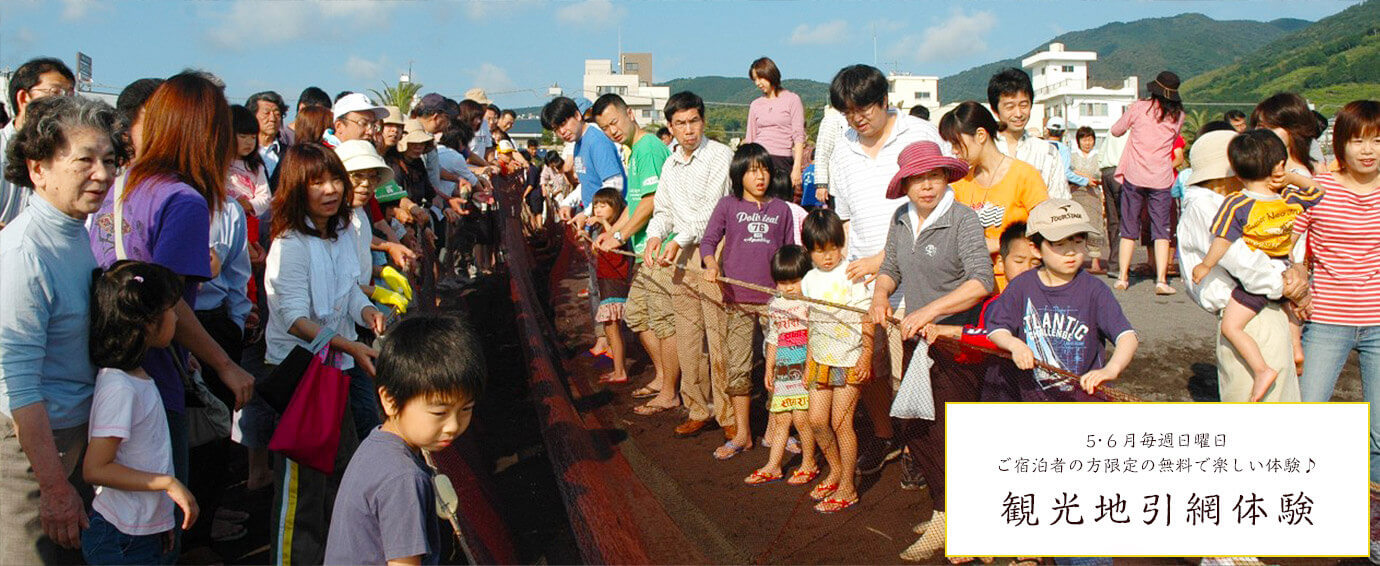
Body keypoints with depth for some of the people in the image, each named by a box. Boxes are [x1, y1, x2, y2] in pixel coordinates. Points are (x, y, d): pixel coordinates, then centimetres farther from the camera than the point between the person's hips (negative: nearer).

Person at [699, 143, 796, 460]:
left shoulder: (781, 209, 9)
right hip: (737, 299, -1)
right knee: (737, 368, 2)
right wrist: (711, 263, -20)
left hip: (774, 299, 1)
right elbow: (708, 241, 0)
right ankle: (741, 434, 14)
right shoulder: (728, 206, 4)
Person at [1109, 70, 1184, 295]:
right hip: (1161, 178, 0)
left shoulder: (1139, 107, -4)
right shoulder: (1178, 116, 1)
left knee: (1129, 228, 9)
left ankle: (1122, 277, 9)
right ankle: (1161, 280, -5)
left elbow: (1115, 130, 7)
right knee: (1161, 229, 4)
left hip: (1133, 177, 0)